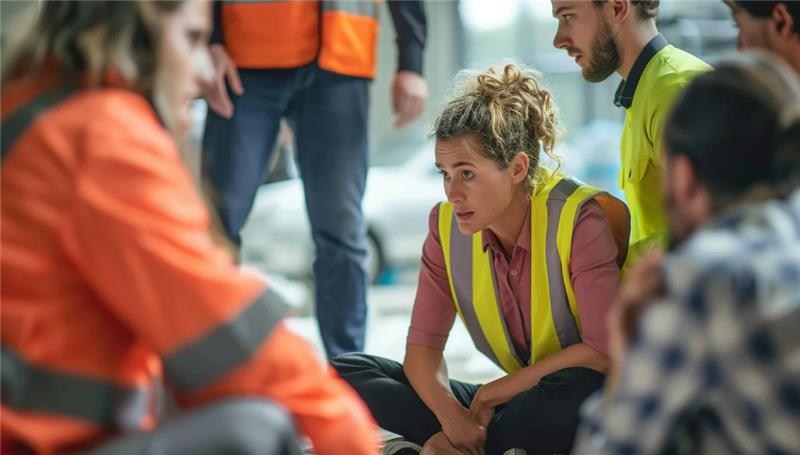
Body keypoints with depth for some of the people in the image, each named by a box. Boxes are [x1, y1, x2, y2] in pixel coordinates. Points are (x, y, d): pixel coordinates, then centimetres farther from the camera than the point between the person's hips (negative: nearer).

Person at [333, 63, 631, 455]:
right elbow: (422, 346, -4)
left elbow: (604, 350, -24)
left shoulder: (577, 219, -20)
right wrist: (451, 413, -25)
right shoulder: (447, 225, -5)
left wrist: (495, 392, -19)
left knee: (580, 390, -43)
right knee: (344, 373, -6)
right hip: (513, 402, 5)